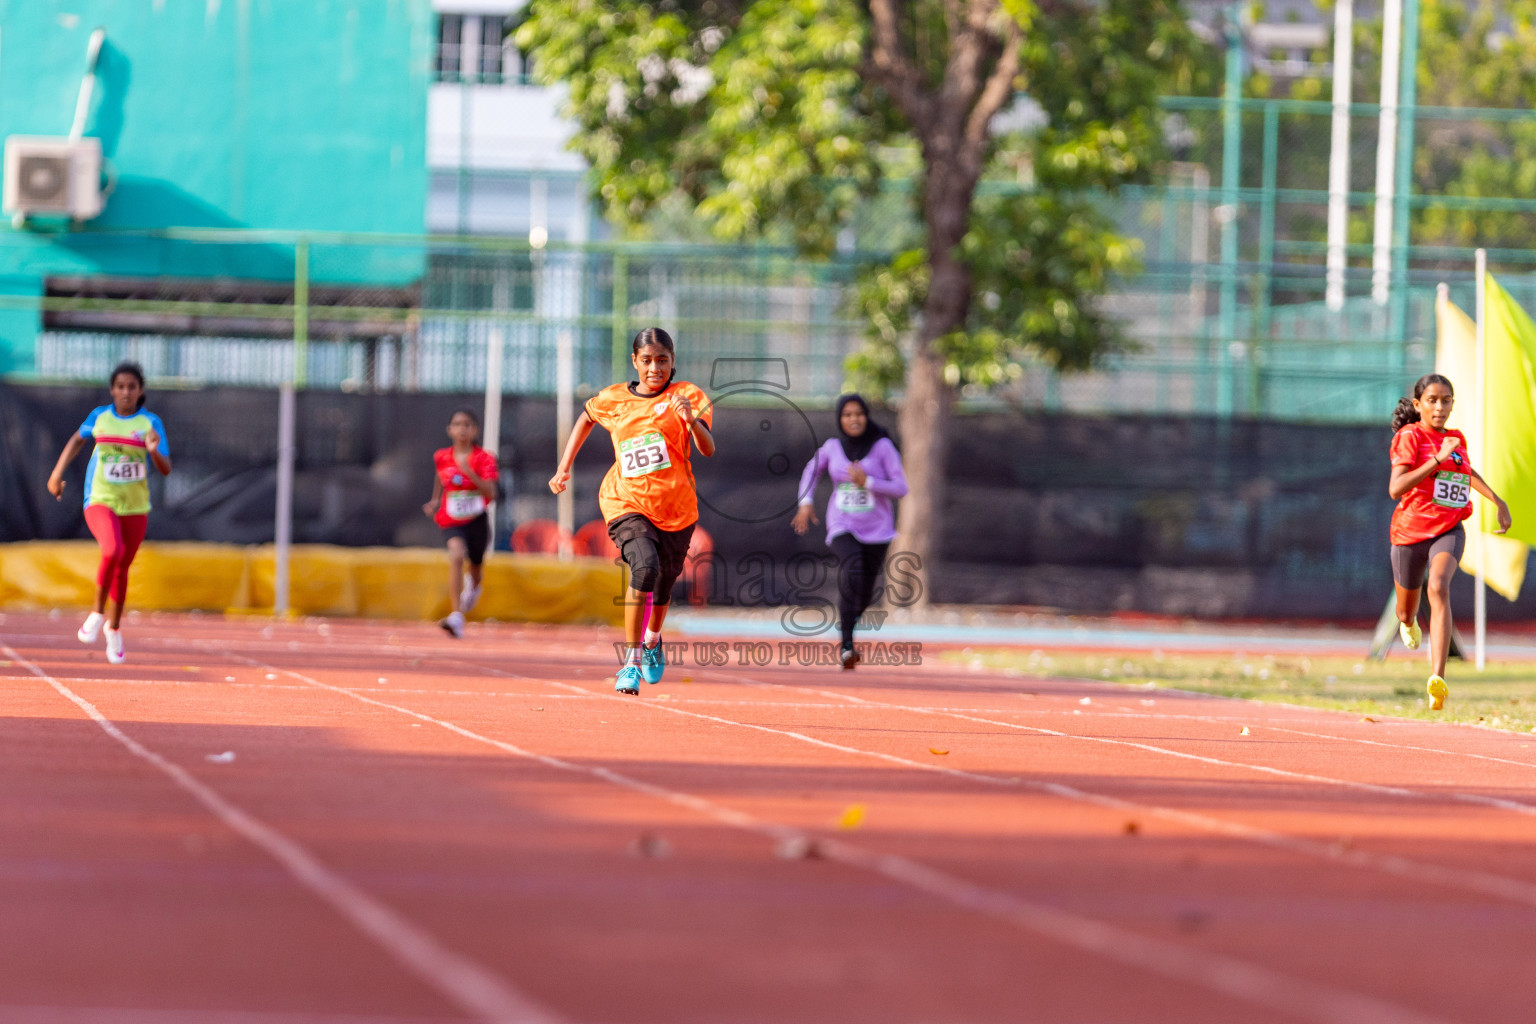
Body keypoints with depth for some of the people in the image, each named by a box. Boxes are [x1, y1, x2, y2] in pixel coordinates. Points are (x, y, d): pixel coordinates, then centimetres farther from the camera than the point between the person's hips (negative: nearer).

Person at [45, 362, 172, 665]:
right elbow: (78, 439, 21)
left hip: (135, 507, 1)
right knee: (112, 551, -28)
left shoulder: (151, 423, -4)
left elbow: (165, 469, -7)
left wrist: (154, 451, -28)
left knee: (122, 568, 11)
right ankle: (97, 613, -9)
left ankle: (114, 629, 33)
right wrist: (57, 473, 15)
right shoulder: (99, 417, 0)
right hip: (100, 501, -1)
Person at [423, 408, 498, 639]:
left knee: (476, 566, 18)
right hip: (452, 521, -1)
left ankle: (473, 585, 61)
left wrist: (470, 473, -30)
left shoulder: (484, 459, -10)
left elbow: (490, 494, -20)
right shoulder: (442, 457, -2)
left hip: (477, 520, 1)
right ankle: (456, 618, -35)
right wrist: (435, 501, 10)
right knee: (456, 555, -28)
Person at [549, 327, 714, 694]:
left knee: (663, 584, 14)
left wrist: (693, 421, -35)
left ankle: (652, 642, 50)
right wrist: (564, 467, 23)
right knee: (645, 567, -28)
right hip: (627, 503, -1)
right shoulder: (613, 400, 4)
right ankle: (630, 662, -24)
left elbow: (708, 450, -15)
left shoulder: (686, 396, -4)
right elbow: (587, 417, 27)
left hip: (675, 508, 1)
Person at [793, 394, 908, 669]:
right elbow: (812, 470, 18)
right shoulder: (832, 447, -2)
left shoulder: (883, 446, -9)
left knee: (864, 594, 12)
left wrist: (867, 482, -23)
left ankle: (849, 623, 48)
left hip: (876, 529, 1)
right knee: (852, 570, -30)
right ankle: (847, 645, -28)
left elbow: (901, 489, -11)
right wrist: (806, 501, 5)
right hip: (843, 527, -1)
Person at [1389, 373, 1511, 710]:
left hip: (1449, 531, 2)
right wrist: (1437, 460, -27)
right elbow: (1396, 489, -23)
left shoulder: (1457, 439, 8)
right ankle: (1408, 622, 61)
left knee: (1439, 587, -29)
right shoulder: (1410, 436, -10)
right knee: (1407, 611, 17)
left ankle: (1438, 679, -42)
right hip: (1410, 530, -1)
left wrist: (1498, 501, 27)